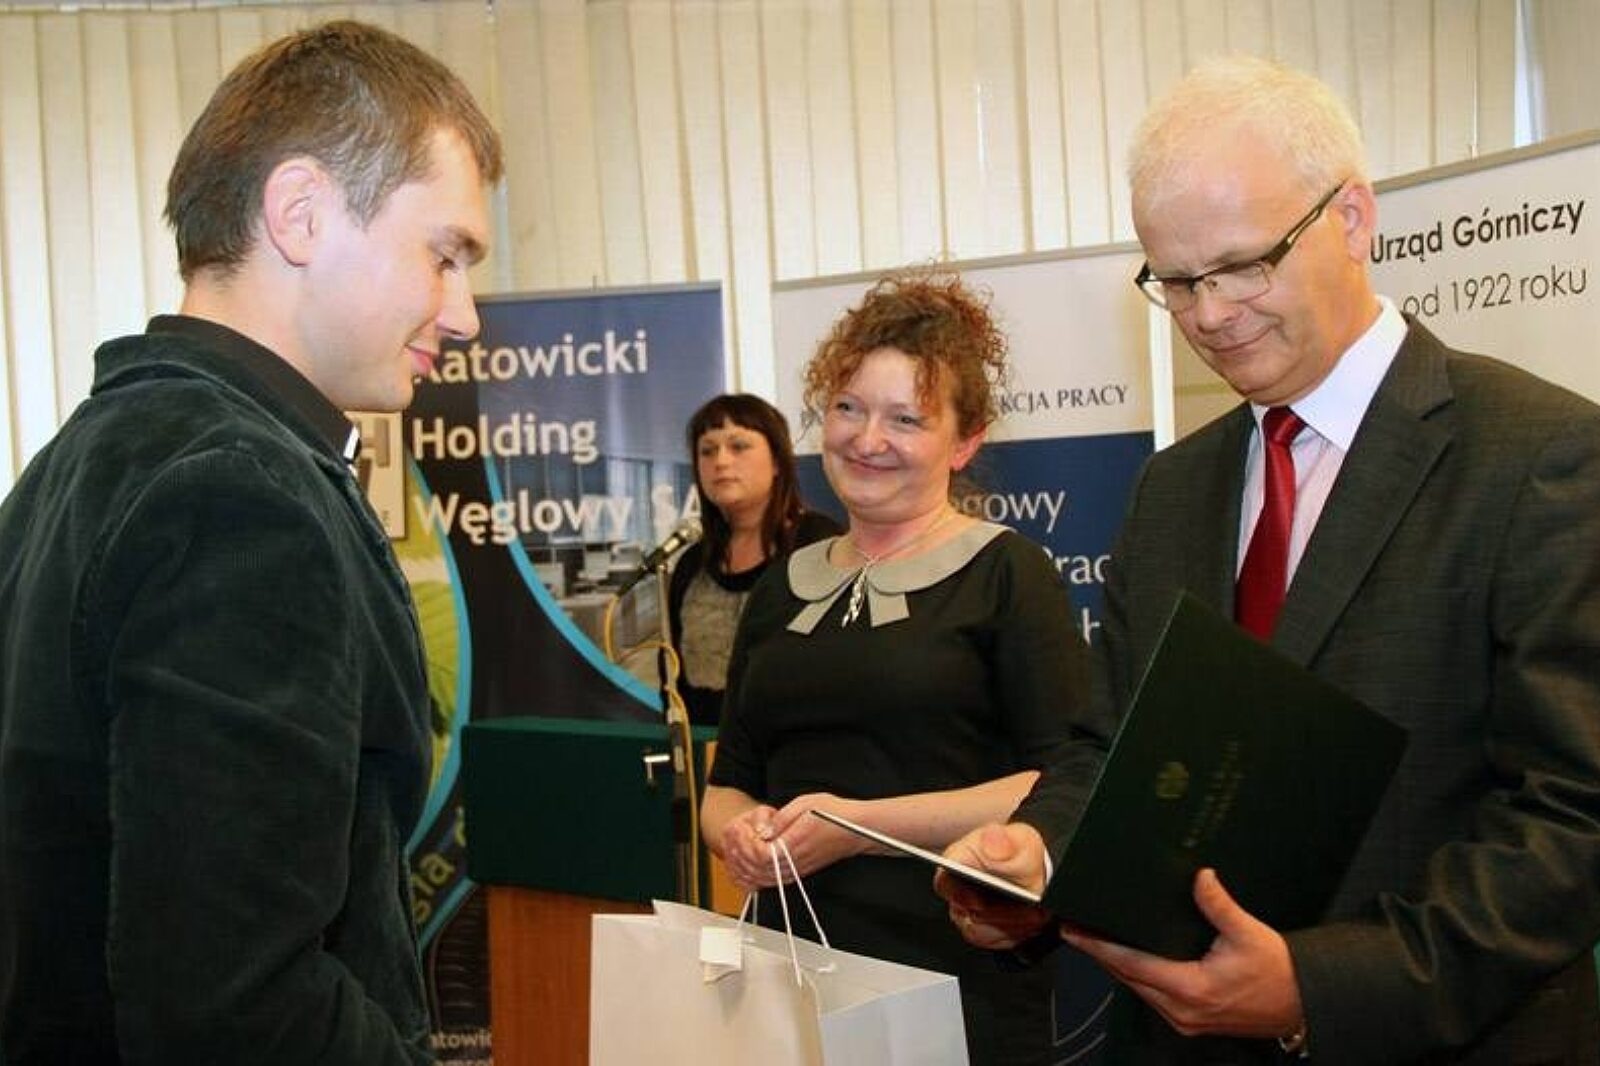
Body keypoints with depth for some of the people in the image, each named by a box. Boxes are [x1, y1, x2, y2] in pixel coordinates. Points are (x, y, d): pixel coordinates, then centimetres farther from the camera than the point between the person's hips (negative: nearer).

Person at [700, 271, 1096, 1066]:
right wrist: (740, 830, -7)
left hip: (966, 990, -4)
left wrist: (861, 825, -17)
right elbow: (728, 783, 15)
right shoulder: (781, 589, 11)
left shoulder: (1006, 573, -5)